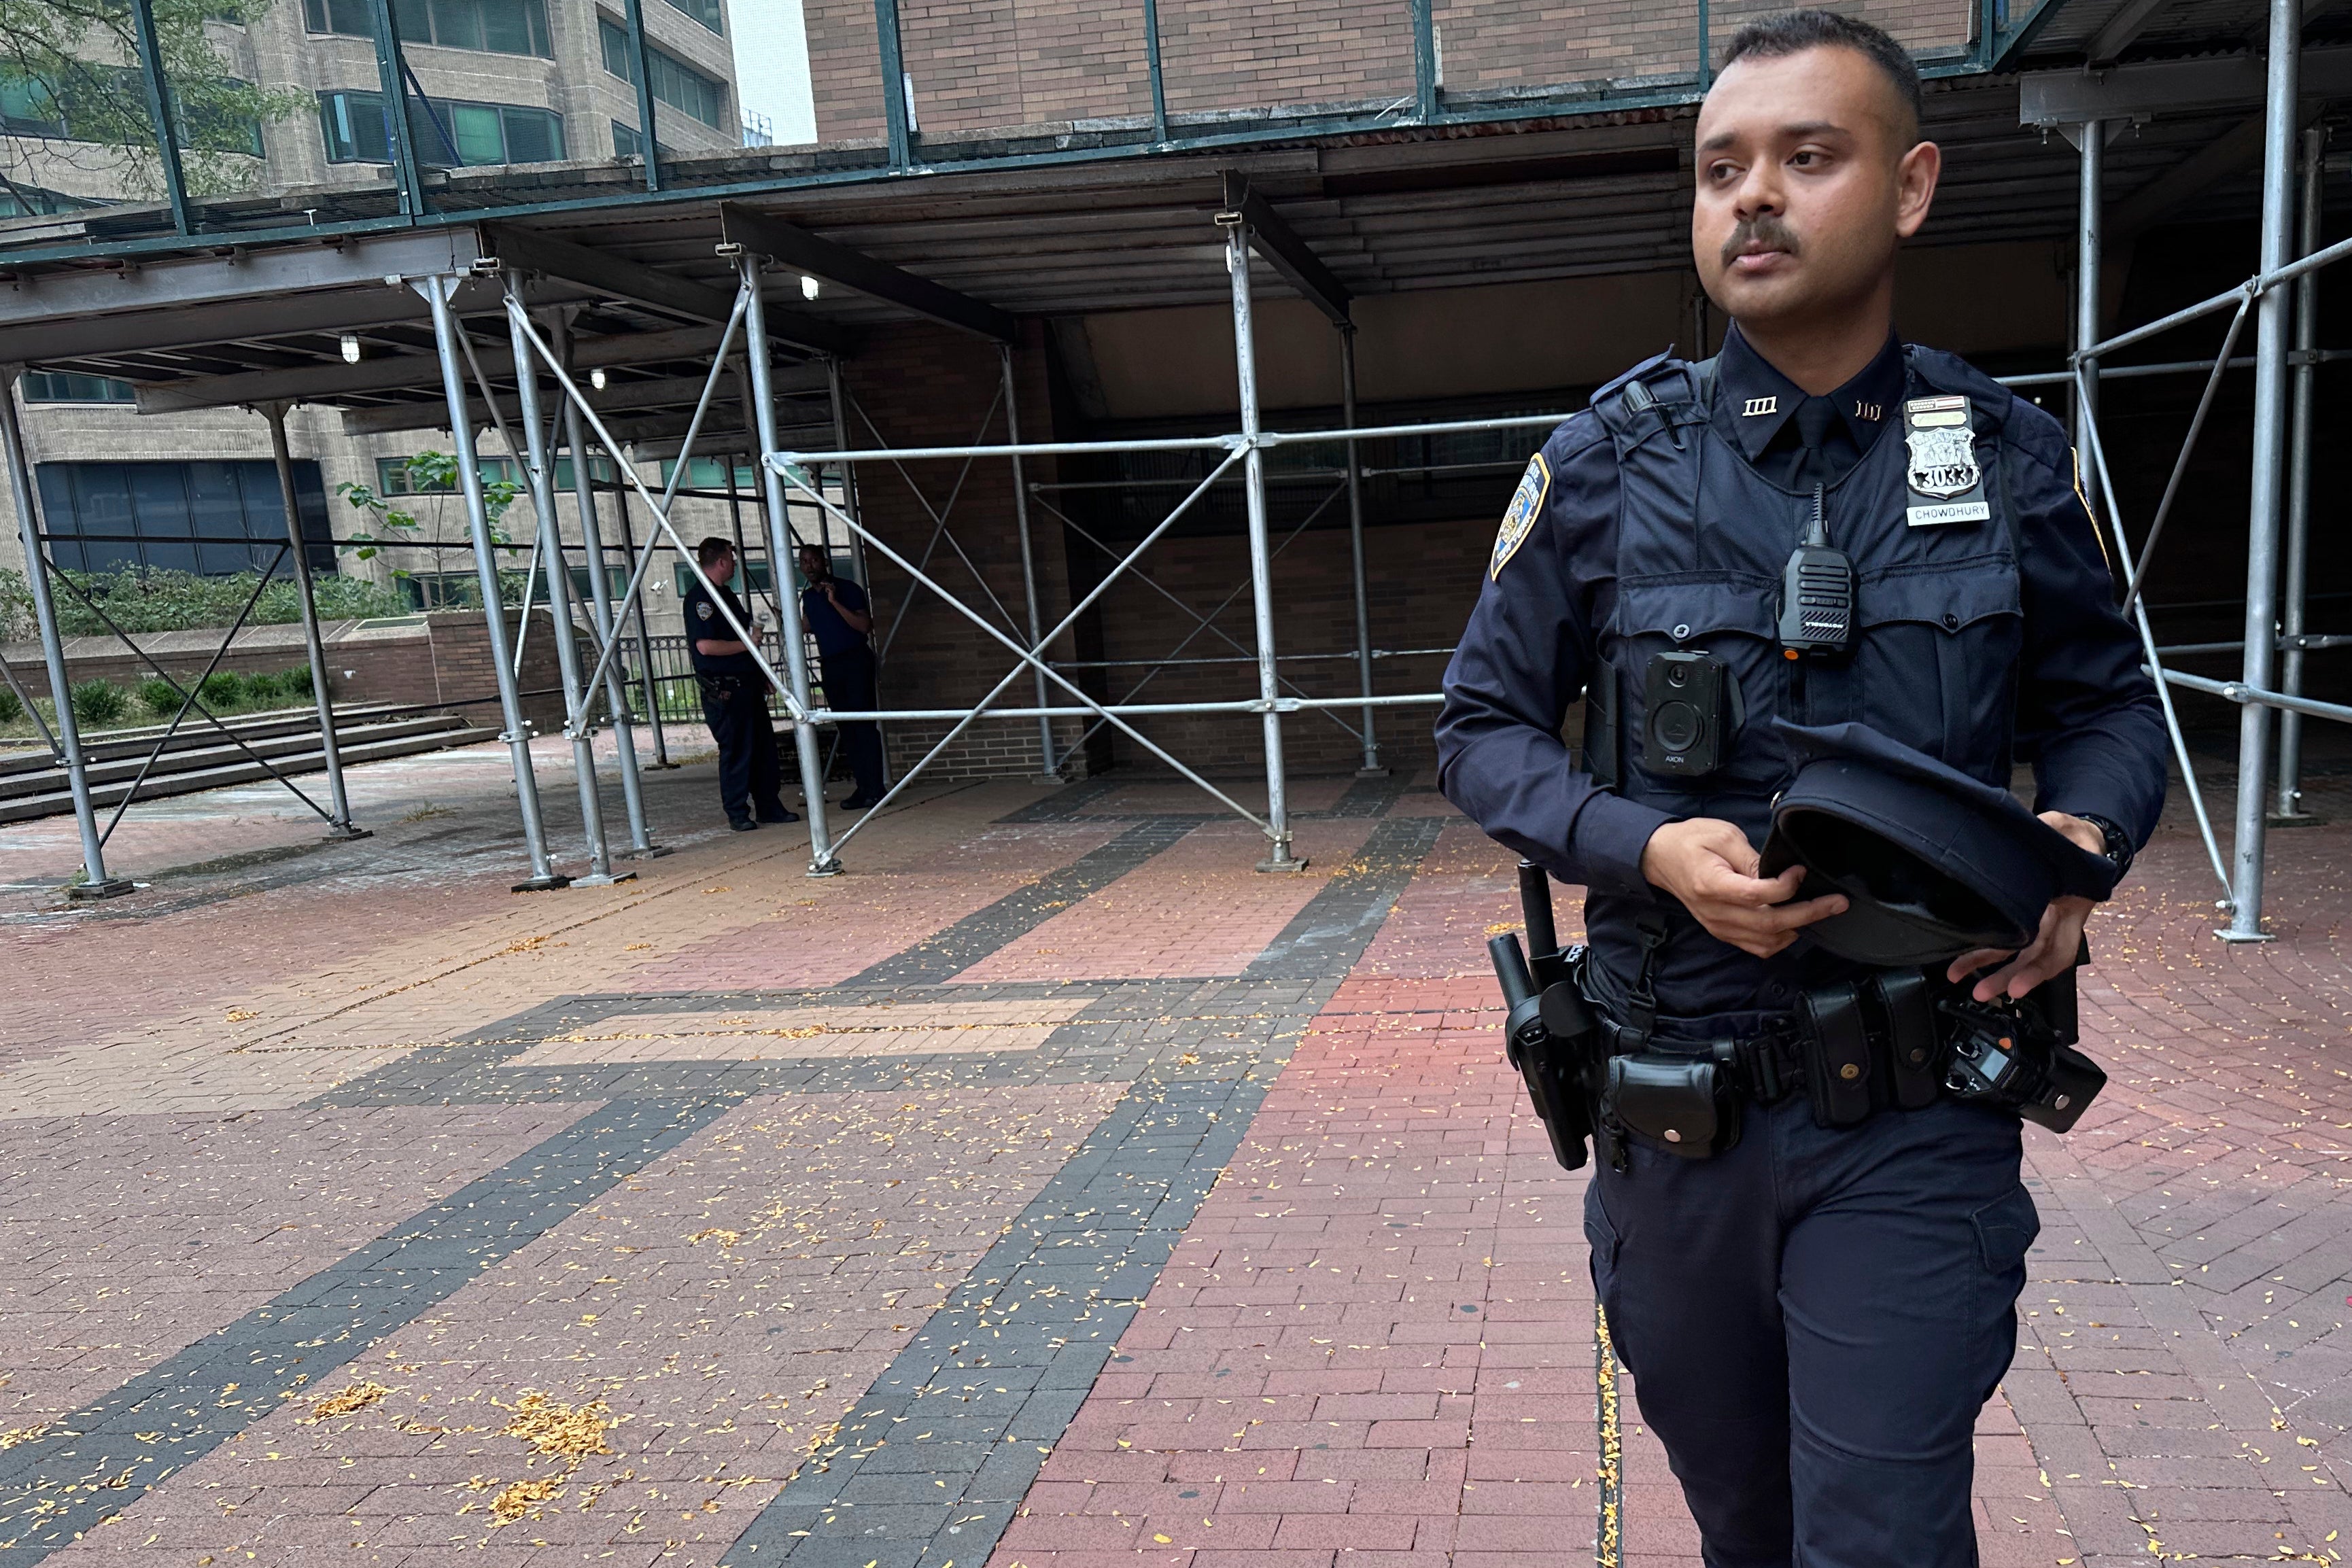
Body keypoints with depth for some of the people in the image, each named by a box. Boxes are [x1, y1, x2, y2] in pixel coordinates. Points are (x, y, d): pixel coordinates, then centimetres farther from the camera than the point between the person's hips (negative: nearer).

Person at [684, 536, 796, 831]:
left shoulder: (727, 594, 19)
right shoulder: (699, 598, -12)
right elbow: (705, 645, -22)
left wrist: (762, 675, 23)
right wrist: (746, 643, -14)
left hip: (747, 683, 9)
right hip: (724, 690, -9)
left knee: (764, 748, 10)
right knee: (736, 751, -4)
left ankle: (770, 807, 17)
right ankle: (737, 814, 5)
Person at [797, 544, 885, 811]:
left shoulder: (848, 589, -6)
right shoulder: (807, 596, 13)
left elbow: (865, 626, -17)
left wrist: (835, 602, -20)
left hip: (856, 660, -6)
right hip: (829, 666, 6)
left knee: (863, 724, -11)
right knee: (846, 729, 4)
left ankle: (875, 789, -12)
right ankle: (864, 788, 6)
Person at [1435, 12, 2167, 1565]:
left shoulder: (2013, 459, 0)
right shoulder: (1608, 463, -4)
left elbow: (2108, 701, 12)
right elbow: (1484, 729, 0)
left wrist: (2084, 835, -11)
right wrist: (1650, 848, -18)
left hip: (1916, 1124, 0)